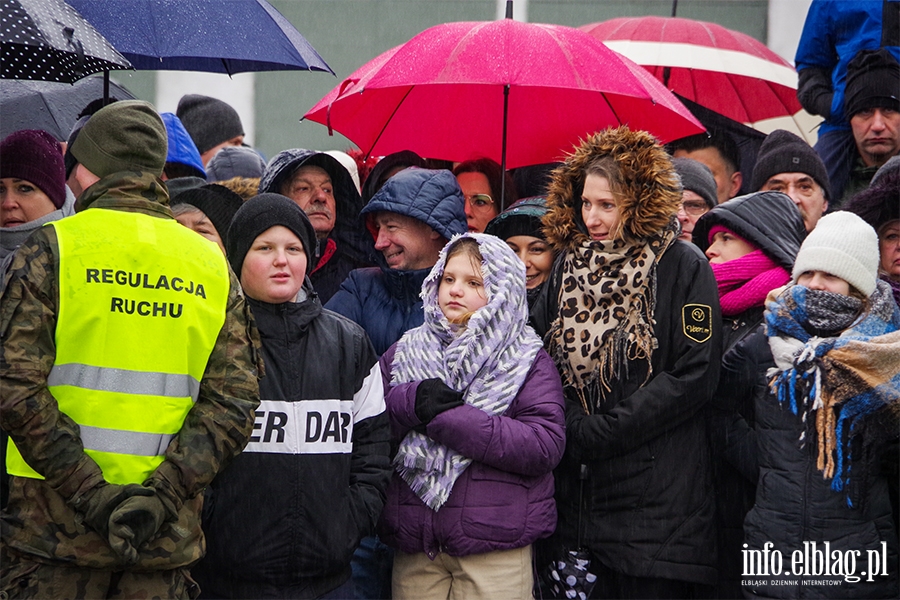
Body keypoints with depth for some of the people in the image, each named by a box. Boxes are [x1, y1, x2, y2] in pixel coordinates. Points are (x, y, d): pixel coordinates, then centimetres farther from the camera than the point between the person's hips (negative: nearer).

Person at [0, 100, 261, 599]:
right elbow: (234, 402, -1)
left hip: (55, 526, -3)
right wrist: (163, 493, -8)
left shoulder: (52, 248, -2)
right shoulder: (212, 264, 9)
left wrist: (87, 491, -14)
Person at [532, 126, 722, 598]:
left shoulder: (683, 267, -4)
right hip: (575, 489, 5)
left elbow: (694, 377, -11)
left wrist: (595, 434, -13)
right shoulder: (568, 266, 12)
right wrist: (566, 428, -6)